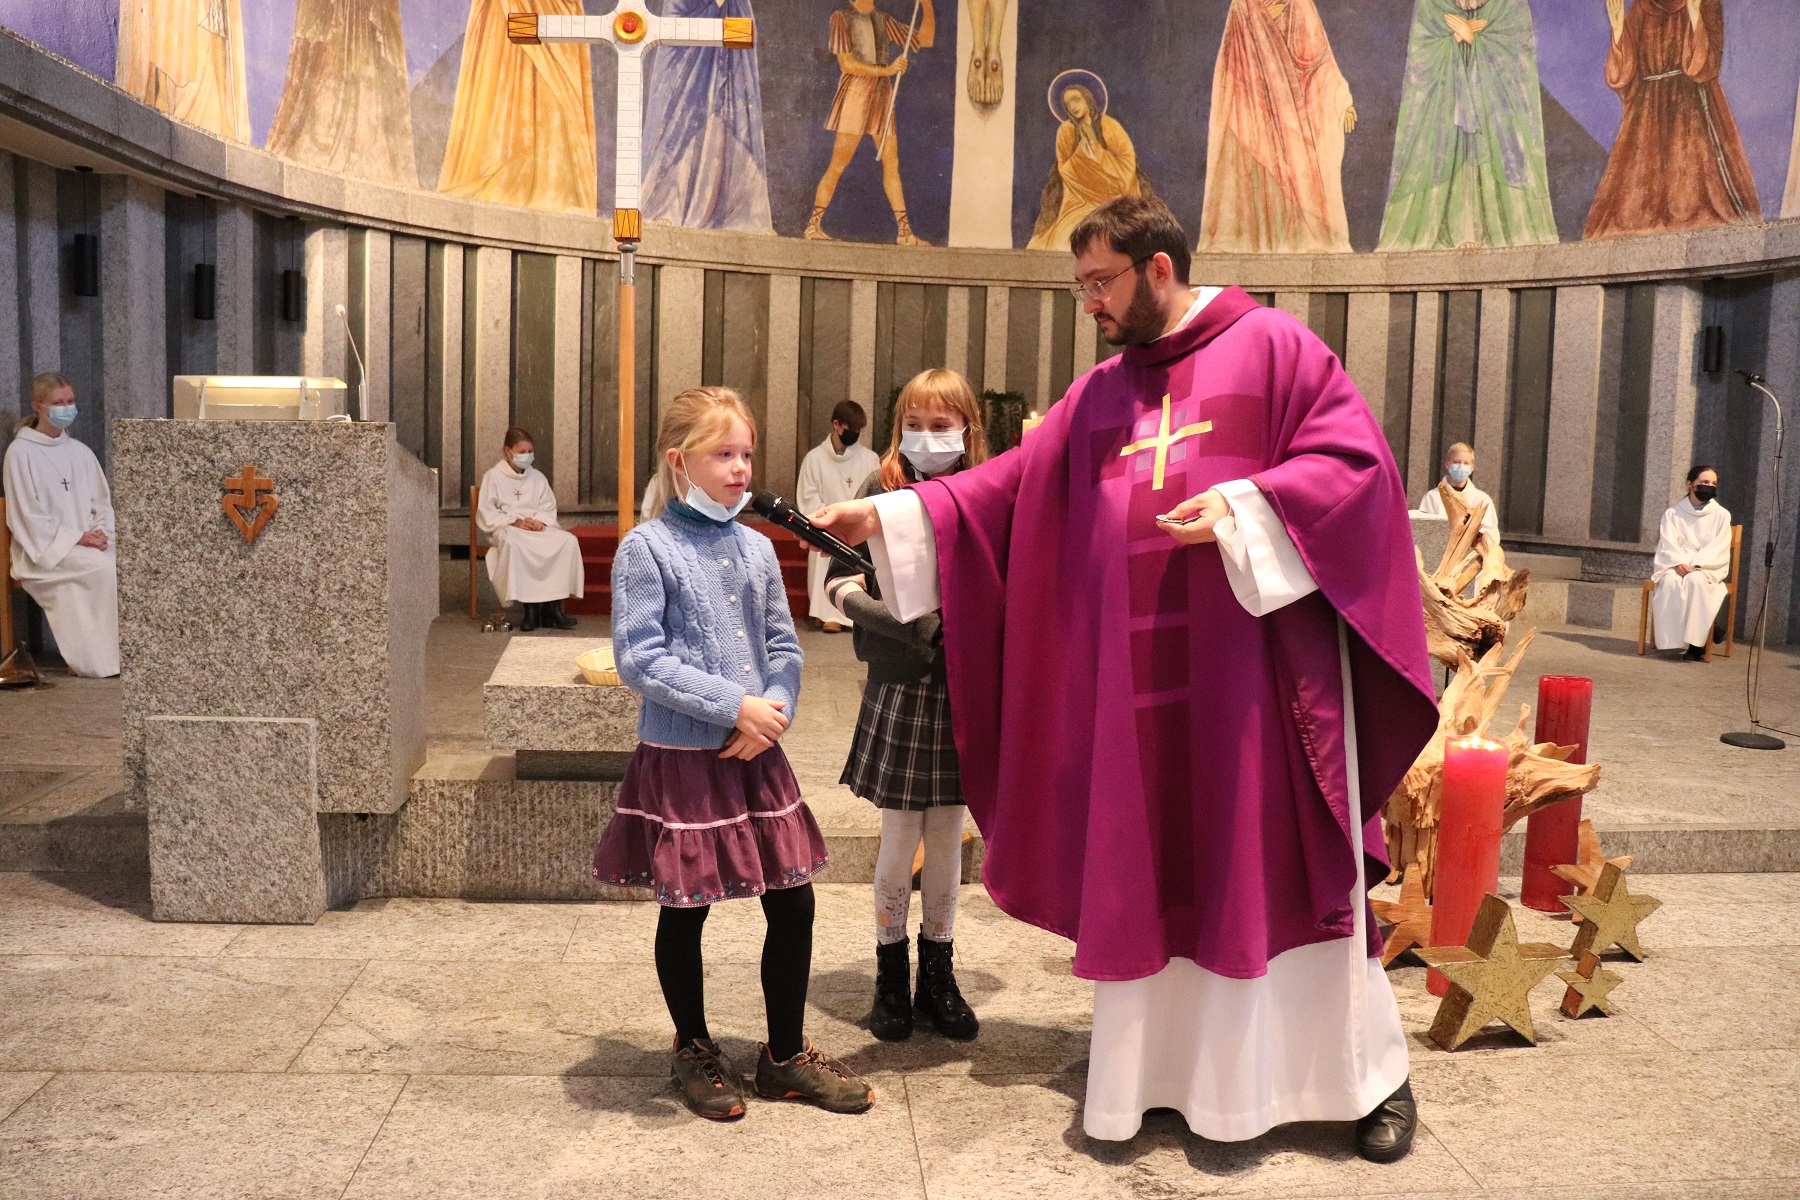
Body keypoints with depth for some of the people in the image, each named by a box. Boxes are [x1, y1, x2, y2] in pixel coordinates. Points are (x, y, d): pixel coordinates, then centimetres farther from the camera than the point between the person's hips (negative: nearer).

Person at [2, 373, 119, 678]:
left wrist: (102, 533, -5)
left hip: (88, 543, 5)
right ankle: (105, 657, -27)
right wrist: (76, 538, -15)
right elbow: (27, 516, -7)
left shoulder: (80, 452, 15)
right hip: (44, 551, -5)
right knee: (104, 567, -32)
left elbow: (103, 503, 17)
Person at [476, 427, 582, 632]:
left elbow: (549, 507, 15)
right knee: (513, 544, -42)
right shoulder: (493, 476, 5)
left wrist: (541, 520, -8)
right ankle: (531, 607, -35)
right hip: (507, 528, -4)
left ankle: (553, 607, -25)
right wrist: (514, 521, -14)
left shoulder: (537, 477, 17)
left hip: (537, 527, 4)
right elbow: (486, 513, -1)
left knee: (568, 540, -26)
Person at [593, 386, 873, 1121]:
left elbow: (785, 648, 10)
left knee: (793, 902, 8)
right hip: (680, 759, -5)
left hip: (756, 756, 5)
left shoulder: (757, 548, 7)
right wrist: (733, 705, -19)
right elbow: (639, 660, -15)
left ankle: (786, 1054, 27)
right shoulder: (647, 548, -9)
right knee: (684, 910, 9)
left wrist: (772, 715, -8)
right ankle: (693, 1051, 32)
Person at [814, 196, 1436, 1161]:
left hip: (1259, 671, -4)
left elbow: (1357, 461, -6)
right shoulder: (1096, 397, 15)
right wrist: (889, 515, 4)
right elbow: (1005, 488, 12)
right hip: (1138, 687, 5)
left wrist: (1244, 507, -19)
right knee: (1145, 881, 8)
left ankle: (1374, 1073, 19)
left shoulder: (1273, 346, 1)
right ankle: (1157, 1069, 23)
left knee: (1285, 873, 1)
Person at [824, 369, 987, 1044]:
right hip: (899, 684, -2)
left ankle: (938, 976, 26)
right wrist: (903, 621, -14)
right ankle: (891, 979, 23)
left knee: (947, 837, 11)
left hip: (964, 685, 2)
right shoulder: (883, 493, -1)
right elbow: (841, 584, -2)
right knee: (900, 838, 6)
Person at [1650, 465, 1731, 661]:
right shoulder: (1673, 513, 14)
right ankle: (1672, 639, -34)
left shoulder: (1721, 515, 11)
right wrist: (1679, 563, -20)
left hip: (1708, 568, -1)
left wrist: (1696, 564, -18)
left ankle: (1696, 642, -33)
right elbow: (1668, 543, 0)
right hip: (1675, 565, 1)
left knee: (1696, 580, -36)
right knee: (1670, 581, -35)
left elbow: (1719, 548, -1)